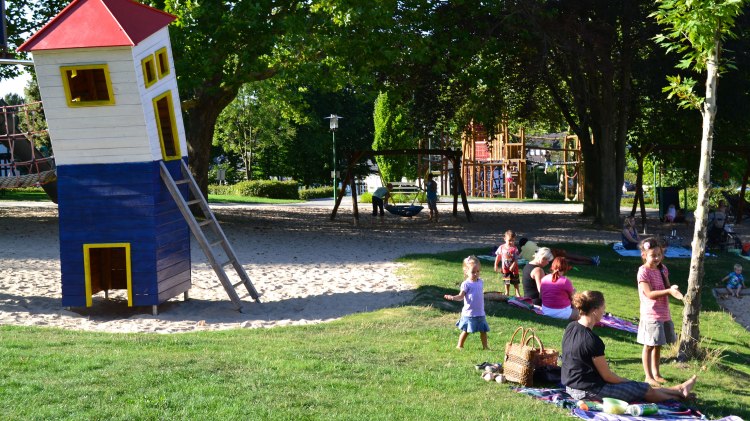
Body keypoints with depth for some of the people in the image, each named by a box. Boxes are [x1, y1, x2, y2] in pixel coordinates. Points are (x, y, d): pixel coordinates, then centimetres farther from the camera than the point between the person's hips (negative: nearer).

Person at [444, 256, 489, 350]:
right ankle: (459, 345, 16)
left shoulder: (481, 282, 7)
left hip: (480, 313, 6)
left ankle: (485, 346, 23)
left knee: (483, 330, 10)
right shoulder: (466, 284, -13)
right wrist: (453, 297, -34)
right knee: (466, 331, 1)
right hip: (469, 313, -6)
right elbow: (461, 296, -17)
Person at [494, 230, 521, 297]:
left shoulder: (514, 249, -15)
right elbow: (498, 256, 6)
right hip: (505, 268, 3)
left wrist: (512, 266, -27)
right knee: (506, 282, 16)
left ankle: (517, 293, 16)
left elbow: (516, 259, -16)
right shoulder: (501, 248, -5)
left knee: (515, 282, 7)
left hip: (513, 269, -3)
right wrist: (496, 265, 7)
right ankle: (507, 293, 30)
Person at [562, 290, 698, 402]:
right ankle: (680, 395, 32)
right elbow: (607, 376, -15)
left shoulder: (571, 327, -2)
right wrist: (630, 382, 1)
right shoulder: (593, 341, -27)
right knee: (646, 390, 9)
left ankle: (679, 389, 37)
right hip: (589, 391, -9)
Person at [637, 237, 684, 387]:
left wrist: (673, 290, -12)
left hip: (664, 314, 7)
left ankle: (656, 373, 28)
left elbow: (667, 287, 12)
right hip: (651, 315, -7)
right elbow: (650, 294, -21)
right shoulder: (643, 272, -15)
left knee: (658, 346, 16)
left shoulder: (663, 269, 7)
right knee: (649, 346, 1)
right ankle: (648, 376, 9)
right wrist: (668, 291, -32)